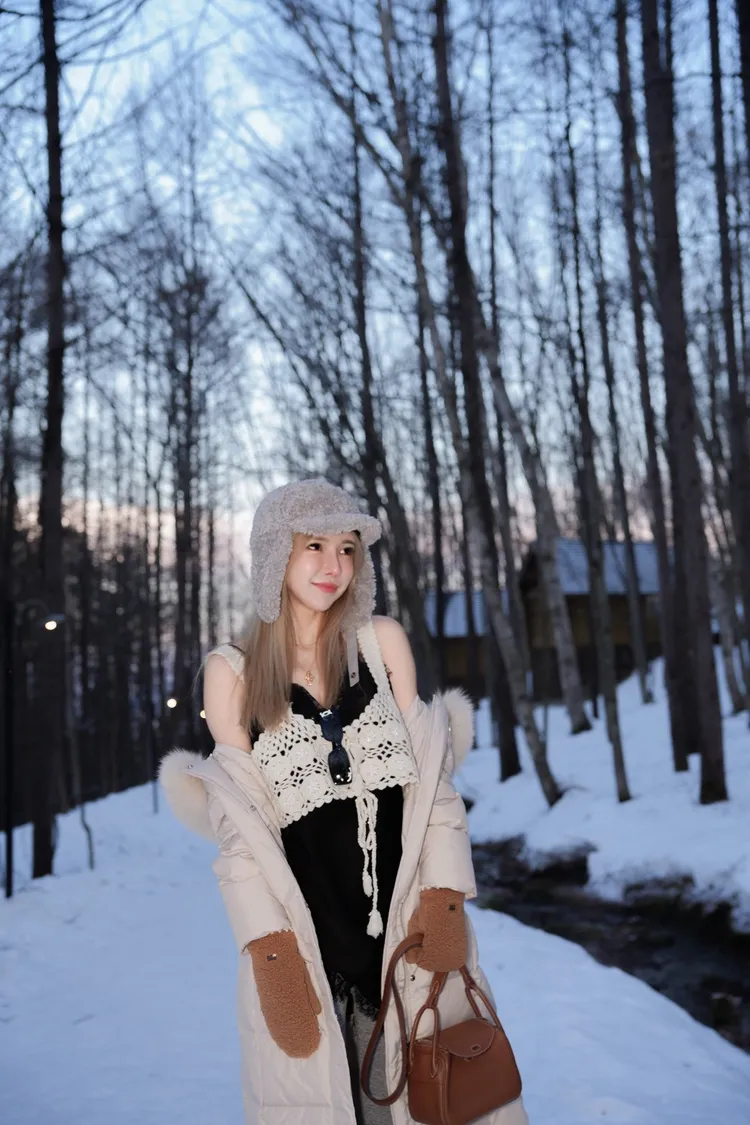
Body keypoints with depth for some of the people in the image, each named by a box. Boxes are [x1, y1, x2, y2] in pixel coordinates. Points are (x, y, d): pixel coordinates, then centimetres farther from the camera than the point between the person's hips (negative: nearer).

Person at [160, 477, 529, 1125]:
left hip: (405, 906, 2)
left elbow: (429, 774, 5)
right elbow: (240, 826, -1)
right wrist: (269, 948, -10)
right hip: (304, 921, -1)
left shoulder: (383, 640, 7)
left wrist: (443, 896, -6)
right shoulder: (233, 670, 2)